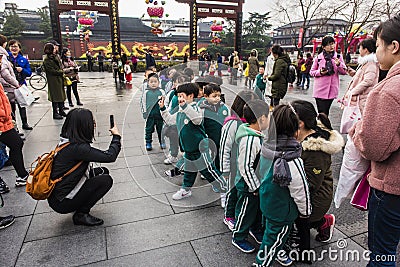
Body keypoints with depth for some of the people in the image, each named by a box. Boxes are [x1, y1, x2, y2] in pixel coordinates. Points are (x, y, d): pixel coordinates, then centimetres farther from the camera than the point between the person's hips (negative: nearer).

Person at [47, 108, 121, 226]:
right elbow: (110, 156, -26)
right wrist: (116, 136, -9)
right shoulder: (77, 148, -28)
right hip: (61, 203, -9)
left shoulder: (68, 142, 1)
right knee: (106, 180, -12)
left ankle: (81, 209, 12)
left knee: (102, 171, 9)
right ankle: (81, 215, -1)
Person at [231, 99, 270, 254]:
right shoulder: (250, 140, -31)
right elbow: (245, 167, -29)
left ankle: (256, 229, 51)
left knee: (258, 208, 27)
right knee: (246, 212, 11)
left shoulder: (257, 135, 1)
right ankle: (238, 238, 34)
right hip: (248, 186, -9)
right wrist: (255, 187, -20)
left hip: (257, 183, 9)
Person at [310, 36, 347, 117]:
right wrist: (320, 72, -12)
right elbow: (311, 72, 8)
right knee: (322, 112, -5)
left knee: (326, 111, 8)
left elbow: (344, 72, 5)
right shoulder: (318, 57, 2)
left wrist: (339, 64, -14)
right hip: (320, 89, -2)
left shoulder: (338, 57, 6)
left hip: (331, 90, 2)